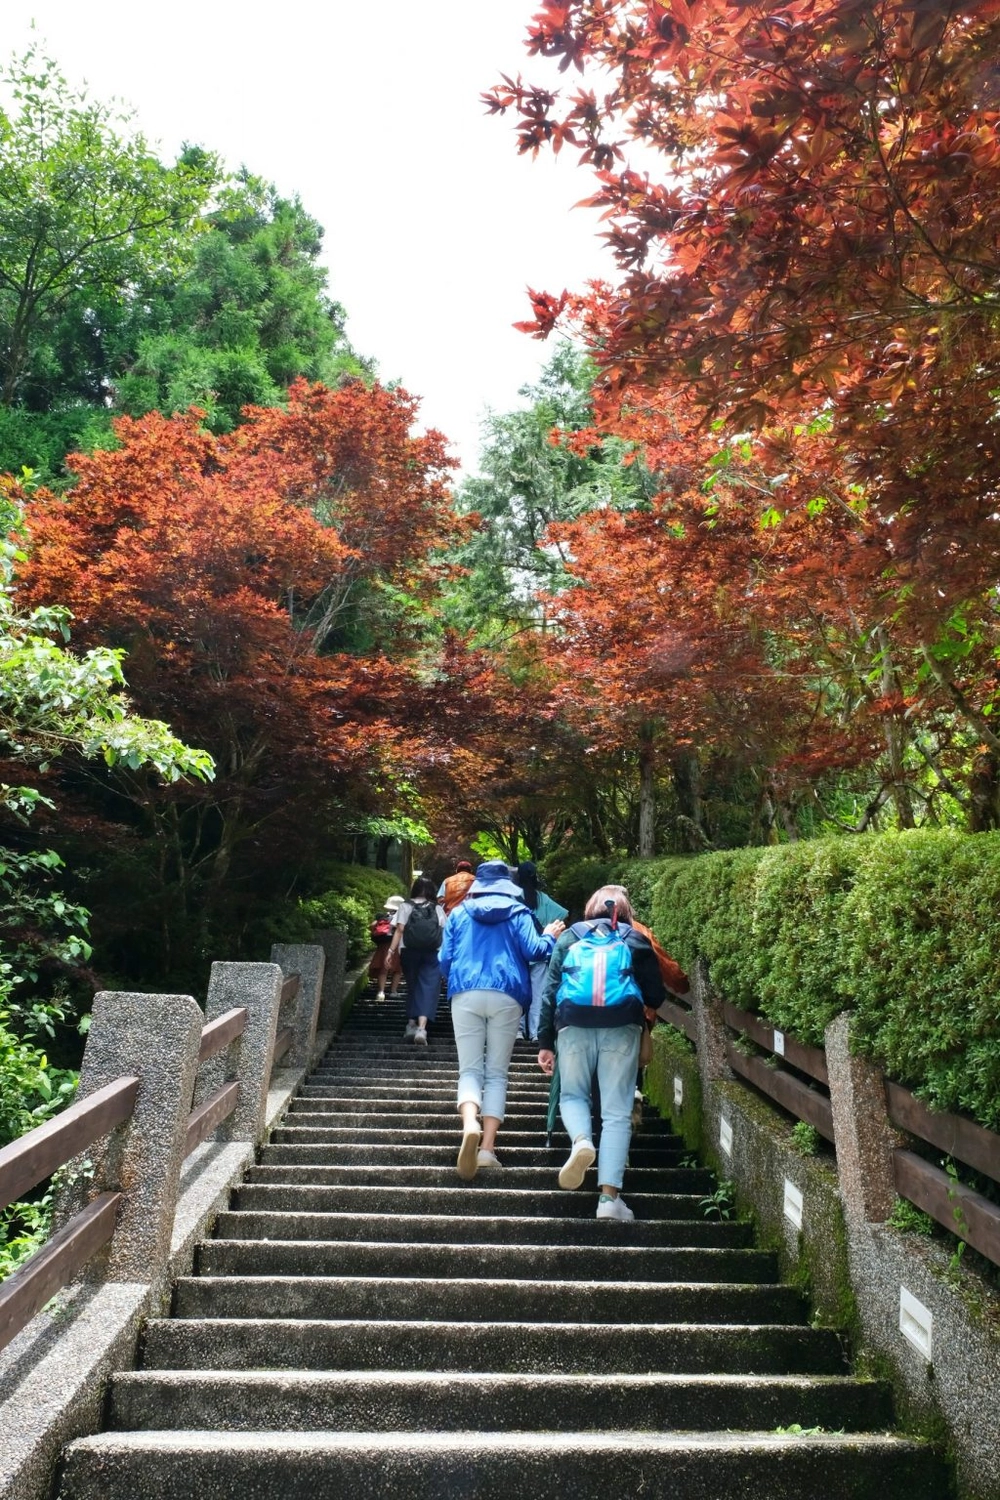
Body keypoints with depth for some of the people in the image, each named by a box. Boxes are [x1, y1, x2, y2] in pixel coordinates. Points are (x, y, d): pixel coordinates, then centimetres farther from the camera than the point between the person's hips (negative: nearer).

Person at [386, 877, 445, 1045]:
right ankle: (421, 1028, -18)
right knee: (428, 988, -4)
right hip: (432, 954, -1)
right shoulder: (437, 909, 8)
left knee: (412, 986, 18)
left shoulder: (406, 906, 5)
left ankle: (411, 1023, 18)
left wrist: (391, 950, -6)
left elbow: (399, 930, -5)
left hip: (409, 952, 1)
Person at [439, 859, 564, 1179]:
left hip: (466, 995, 1)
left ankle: (470, 1125, -25)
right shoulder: (518, 912, 10)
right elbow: (532, 951, -1)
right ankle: (487, 1146, -3)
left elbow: (445, 960, 14)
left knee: (470, 1070, 3)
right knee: (497, 1073, 8)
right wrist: (549, 938, 19)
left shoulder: (459, 913, 15)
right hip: (506, 997, 0)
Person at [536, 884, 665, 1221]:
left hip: (574, 1023, 1)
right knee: (617, 1113, 5)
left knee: (572, 1094, 20)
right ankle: (609, 1197, -1)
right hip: (622, 1026, -1)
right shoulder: (636, 941, 17)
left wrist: (545, 1042, 13)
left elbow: (550, 991, 12)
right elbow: (655, 997, 12)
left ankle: (581, 1140, -9)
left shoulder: (570, 937, 19)